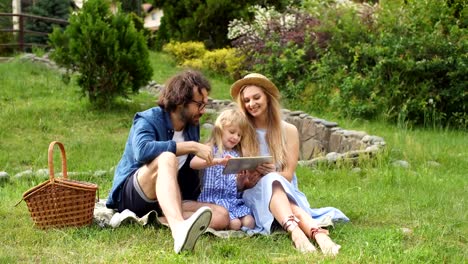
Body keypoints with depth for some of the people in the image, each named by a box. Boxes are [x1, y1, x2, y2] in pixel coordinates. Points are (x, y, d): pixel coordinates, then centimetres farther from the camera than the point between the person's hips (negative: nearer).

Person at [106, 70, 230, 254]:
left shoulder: (192, 126, 10)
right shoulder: (148, 120, -10)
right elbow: (142, 151, -32)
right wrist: (192, 146, -30)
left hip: (165, 201, 6)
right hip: (130, 195, -6)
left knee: (221, 216, -18)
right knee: (166, 158, -37)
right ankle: (179, 229, -64)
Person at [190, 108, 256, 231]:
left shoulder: (238, 154, 14)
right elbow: (193, 163, -23)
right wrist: (218, 161, -36)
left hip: (235, 199, 6)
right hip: (214, 199, -6)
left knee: (249, 223, -18)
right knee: (234, 224, -26)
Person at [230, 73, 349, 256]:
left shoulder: (288, 130, 4)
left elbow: (288, 174, -1)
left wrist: (264, 175, -20)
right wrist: (246, 181, -20)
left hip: (285, 190, 1)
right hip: (254, 195, 0)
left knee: (273, 180, -37)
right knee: (272, 182, -36)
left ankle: (313, 234, -62)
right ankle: (317, 233, -60)